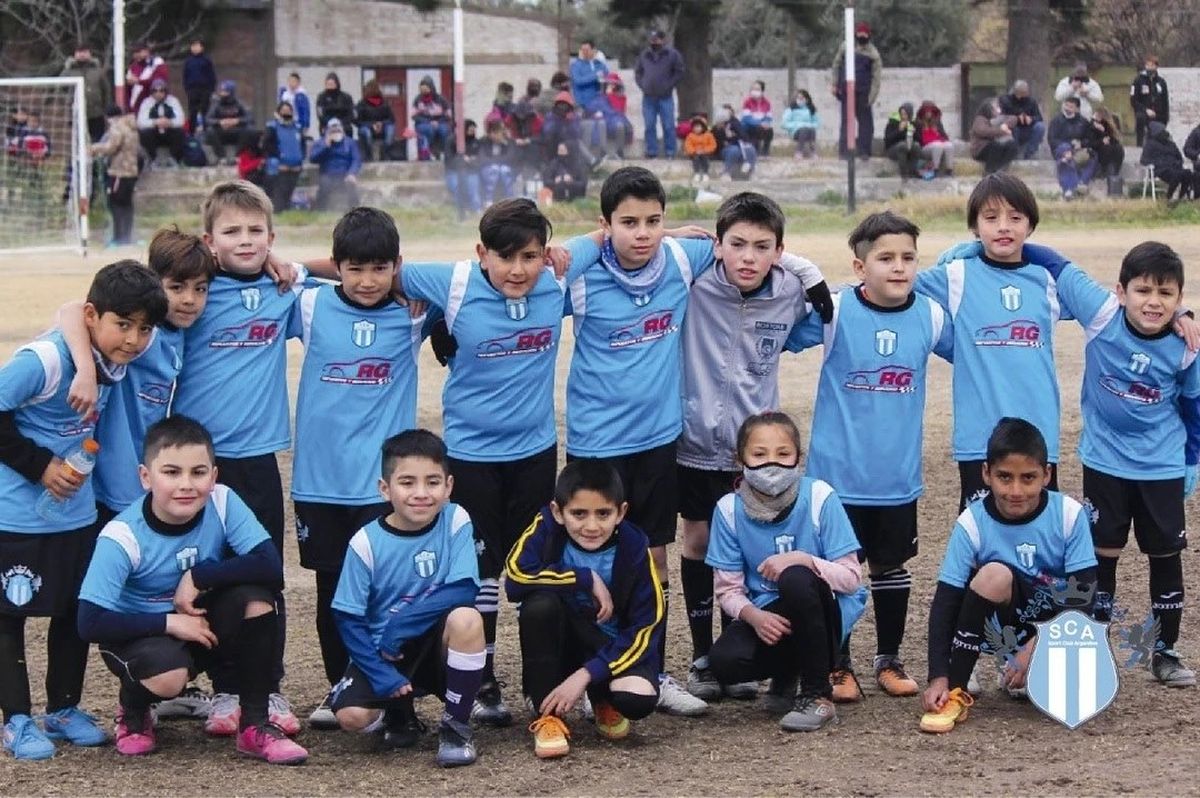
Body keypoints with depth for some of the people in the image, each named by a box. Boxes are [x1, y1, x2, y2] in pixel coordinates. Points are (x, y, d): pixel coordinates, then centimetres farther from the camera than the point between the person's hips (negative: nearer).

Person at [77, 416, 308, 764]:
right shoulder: (122, 537, -23)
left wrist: (198, 576, -26)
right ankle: (132, 710, 3)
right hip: (141, 632, -3)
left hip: (201, 625, 3)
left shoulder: (223, 504, -17)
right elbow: (90, 622, -26)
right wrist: (169, 623, -28)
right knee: (169, 674, -37)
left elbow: (272, 567, -26)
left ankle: (255, 725, -13)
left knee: (254, 595, -26)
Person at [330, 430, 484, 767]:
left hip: (436, 644, 0)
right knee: (351, 715, -26)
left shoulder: (455, 521, -10)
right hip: (382, 651, 0)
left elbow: (463, 591, -19)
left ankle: (456, 725, -11)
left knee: (466, 618, -33)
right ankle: (398, 710, 14)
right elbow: (348, 619, -8)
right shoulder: (367, 542, -10)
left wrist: (402, 623, -24)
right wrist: (380, 673, -19)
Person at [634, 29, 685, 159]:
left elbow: (679, 73, -1)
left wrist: (668, 86, -7)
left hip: (665, 97, -4)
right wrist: (642, 85, 5)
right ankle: (651, 151, 12)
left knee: (668, 126, -2)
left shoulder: (672, 54, -2)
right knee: (649, 126, 6)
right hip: (648, 97, 4)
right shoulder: (645, 55, 10)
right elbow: (638, 71, 19)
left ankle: (670, 152, 4)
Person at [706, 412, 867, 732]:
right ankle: (788, 675, 9)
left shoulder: (819, 496, -13)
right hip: (766, 616, 2)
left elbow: (851, 577, -12)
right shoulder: (729, 509, -7)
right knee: (724, 661, -29)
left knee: (795, 579, -36)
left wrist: (803, 560, -28)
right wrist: (754, 616, -25)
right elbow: (728, 589, -4)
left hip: (824, 614, -2)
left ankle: (818, 696, -18)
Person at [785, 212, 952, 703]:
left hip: (898, 477, 3)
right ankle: (838, 665, 19)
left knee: (891, 568, 15)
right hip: (838, 473, -3)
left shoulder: (930, 317, -2)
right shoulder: (833, 312, -11)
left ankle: (889, 660, 29)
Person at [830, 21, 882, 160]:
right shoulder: (845, 47, 6)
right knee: (846, 121, 5)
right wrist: (835, 84, 4)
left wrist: (871, 96, -11)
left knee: (865, 121, 0)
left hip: (863, 92, -1)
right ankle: (843, 151, 8)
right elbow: (837, 65, 12)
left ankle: (864, 151, 4)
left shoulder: (873, 54, -1)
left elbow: (876, 77, -3)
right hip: (846, 90, 1)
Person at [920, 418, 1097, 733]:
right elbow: (945, 602, -17)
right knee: (995, 575, -34)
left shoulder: (1069, 514, -16)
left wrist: (1037, 646, -26)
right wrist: (938, 677, -27)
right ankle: (956, 693, -22)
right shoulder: (973, 522, -16)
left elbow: (1082, 594, -16)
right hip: (1009, 617, 0)